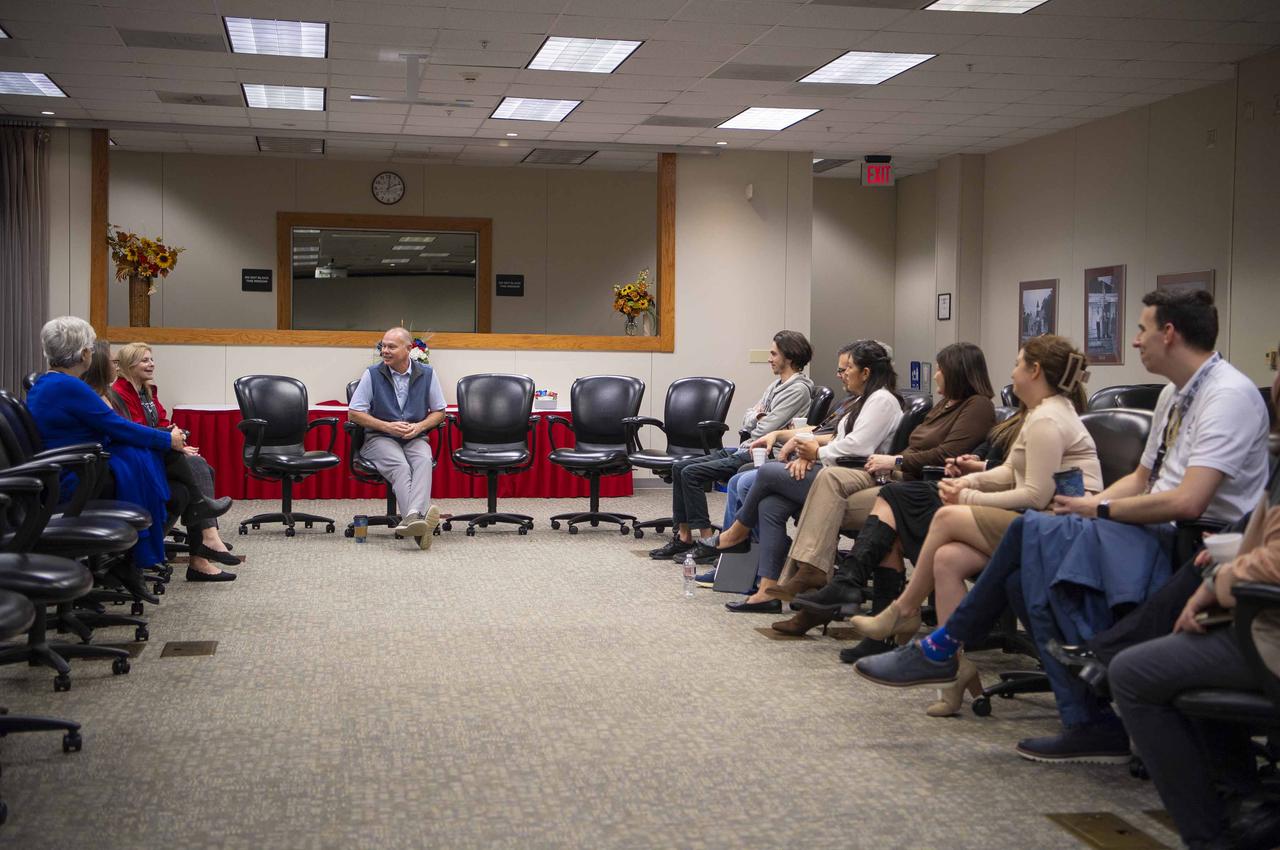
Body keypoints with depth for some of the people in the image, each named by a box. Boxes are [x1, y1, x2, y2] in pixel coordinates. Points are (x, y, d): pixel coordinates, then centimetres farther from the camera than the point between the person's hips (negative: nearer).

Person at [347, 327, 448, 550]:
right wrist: (388, 426, -9)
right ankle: (419, 520, -56)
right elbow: (354, 413, 2)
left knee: (423, 462, -34)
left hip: (415, 438, 2)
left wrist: (419, 426, -8)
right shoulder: (373, 374, 2)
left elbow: (439, 412, 13)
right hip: (380, 438, -2)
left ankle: (412, 517, -57)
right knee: (400, 466, -34)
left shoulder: (427, 374, 7)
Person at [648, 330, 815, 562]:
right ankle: (683, 537, 2)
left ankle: (707, 541, -14)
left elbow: (763, 431, -18)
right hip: (745, 448, 10)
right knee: (680, 467, 2)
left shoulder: (798, 390, -12)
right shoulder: (777, 385, 18)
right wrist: (757, 416, -3)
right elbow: (746, 421, 18)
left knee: (691, 473, -19)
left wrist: (756, 417, 3)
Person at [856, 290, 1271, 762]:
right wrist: (1087, 505, 4)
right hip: (1162, 534, 9)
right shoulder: (1176, 394, 16)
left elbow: (1186, 502, -23)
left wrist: (1100, 509, -11)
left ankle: (943, 648, -7)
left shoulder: (1229, 395, -14)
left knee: (1035, 530, -20)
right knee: (1025, 576, -9)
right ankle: (1090, 724, -9)